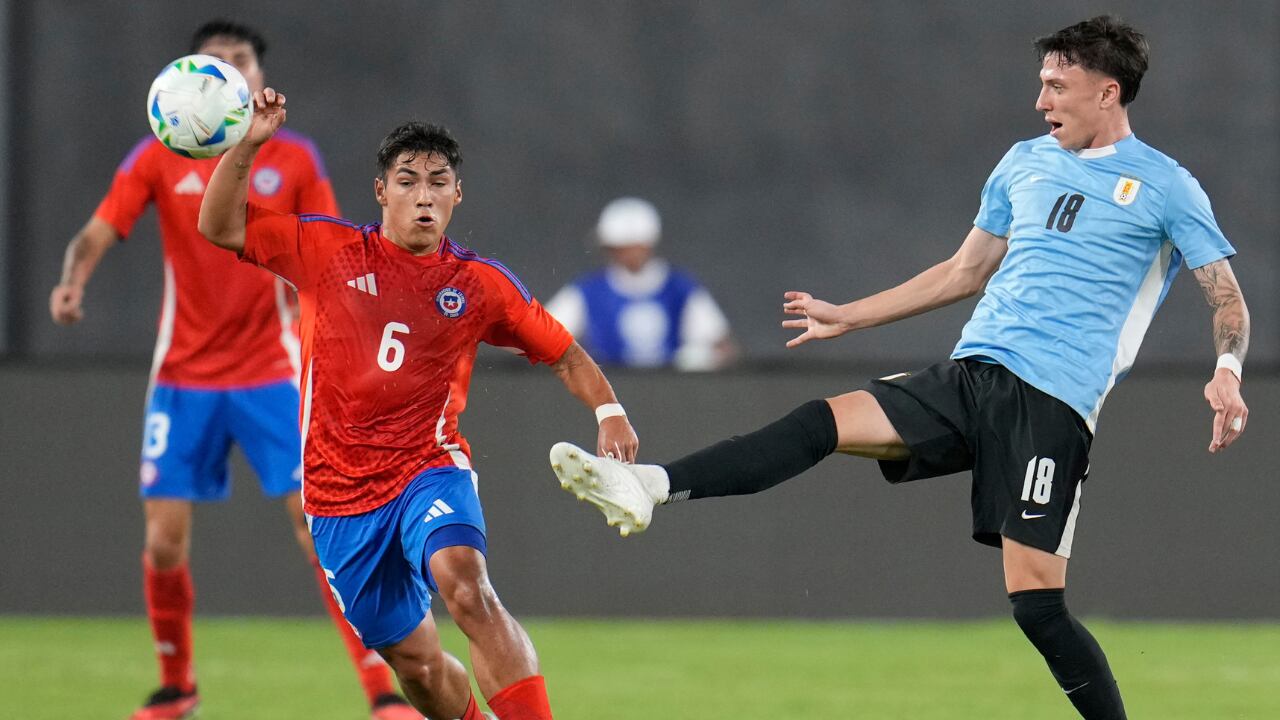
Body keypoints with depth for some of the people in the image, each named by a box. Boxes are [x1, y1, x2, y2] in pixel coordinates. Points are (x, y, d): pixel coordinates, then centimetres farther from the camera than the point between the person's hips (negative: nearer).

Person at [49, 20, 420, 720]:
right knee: (164, 541, -1)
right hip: (183, 378, 1)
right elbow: (97, 234, -8)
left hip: (271, 374, -1)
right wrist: (73, 281, -29)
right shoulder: (159, 157, 0)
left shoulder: (295, 159, 1)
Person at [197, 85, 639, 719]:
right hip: (340, 494, 2)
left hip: (431, 470, -2)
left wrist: (609, 414, -6)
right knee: (414, 660, 6)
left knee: (467, 588, -33)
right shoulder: (327, 251, 1)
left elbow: (564, 356, 11)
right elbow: (221, 226, -1)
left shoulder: (481, 284, 2)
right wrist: (247, 145, -14)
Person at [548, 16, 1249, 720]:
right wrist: (848, 316, 31)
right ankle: (647, 486, -24)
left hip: (1052, 404, -5)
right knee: (823, 421, -13)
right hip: (969, 373, 5)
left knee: (1035, 600, -14)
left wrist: (1227, 372, -19)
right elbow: (965, 271, 29)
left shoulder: (1164, 186, 1)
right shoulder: (1023, 164, 17)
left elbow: (1228, 299, 1)